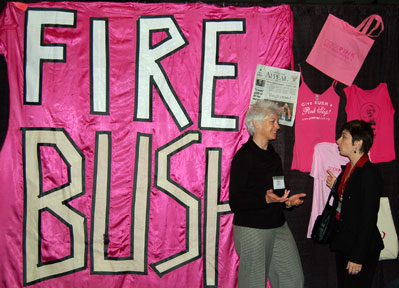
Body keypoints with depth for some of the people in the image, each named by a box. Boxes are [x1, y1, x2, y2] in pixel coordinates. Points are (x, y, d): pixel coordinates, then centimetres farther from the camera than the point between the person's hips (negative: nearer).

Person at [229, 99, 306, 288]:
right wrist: (265, 199, -28)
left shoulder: (273, 156, 12)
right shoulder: (243, 157, -12)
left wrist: (287, 201, 2)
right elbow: (235, 202, -16)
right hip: (251, 228, -7)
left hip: (278, 226, 7)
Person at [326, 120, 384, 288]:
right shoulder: (347, 169, 9)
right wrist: (336, 188, 0)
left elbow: (369, 219, -20)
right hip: (343, 245, 9)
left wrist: (357, 258, -19)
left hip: (361, 249, -9)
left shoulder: (370, 174, -18)